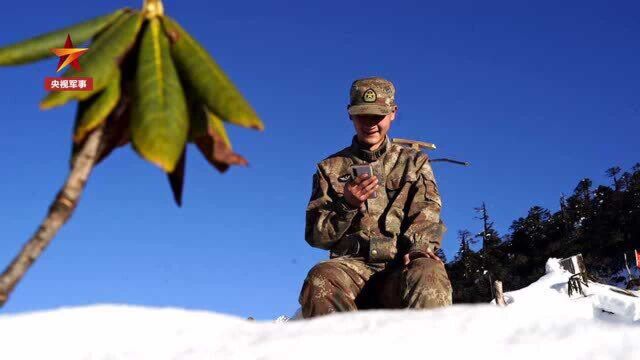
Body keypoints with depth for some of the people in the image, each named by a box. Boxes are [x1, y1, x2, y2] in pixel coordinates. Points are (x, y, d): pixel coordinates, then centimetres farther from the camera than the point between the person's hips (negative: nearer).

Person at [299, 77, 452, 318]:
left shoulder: (415, 162, 22)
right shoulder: (331, 168, 20)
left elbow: (427, 211, 5)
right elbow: (315, 235, 12)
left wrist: (418, 246, -17)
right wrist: (347, 205, -7)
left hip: (402, 265, 0)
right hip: (352, 264, 1)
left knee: (429, 276, -38)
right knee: (320, 280, -36)